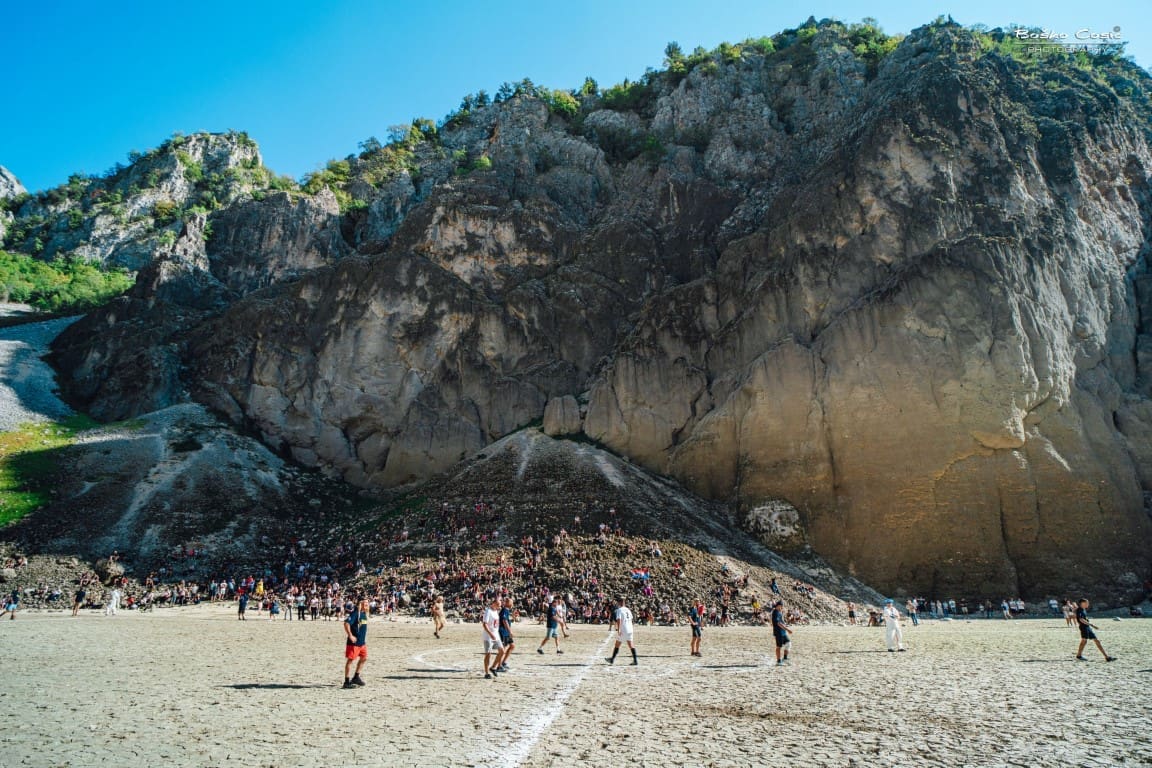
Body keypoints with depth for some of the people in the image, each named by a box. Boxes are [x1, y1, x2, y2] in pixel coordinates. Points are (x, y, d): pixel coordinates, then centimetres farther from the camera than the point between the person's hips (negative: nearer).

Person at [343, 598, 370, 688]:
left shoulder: (364, 614, 11)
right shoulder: (355, 613, -17)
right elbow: (346, 623, -27)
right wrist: (350, 636, -27)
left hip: (362, 642, 9)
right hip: (354, 642, -9)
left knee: (364, 658, 15)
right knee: (350, 660, -2)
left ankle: (356, 677, 28)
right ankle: (347, 682, 5)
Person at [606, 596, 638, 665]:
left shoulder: (619, 610, -8)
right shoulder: (628, 610, 13)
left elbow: (618, 620, -18)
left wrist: (618, 629, -21)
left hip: (622, 630, -6)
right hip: (629, 629, 6)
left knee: (617, 645, 7)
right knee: (630, 644, 6)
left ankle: (612, 659, 17)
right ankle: (635, 660, -2)